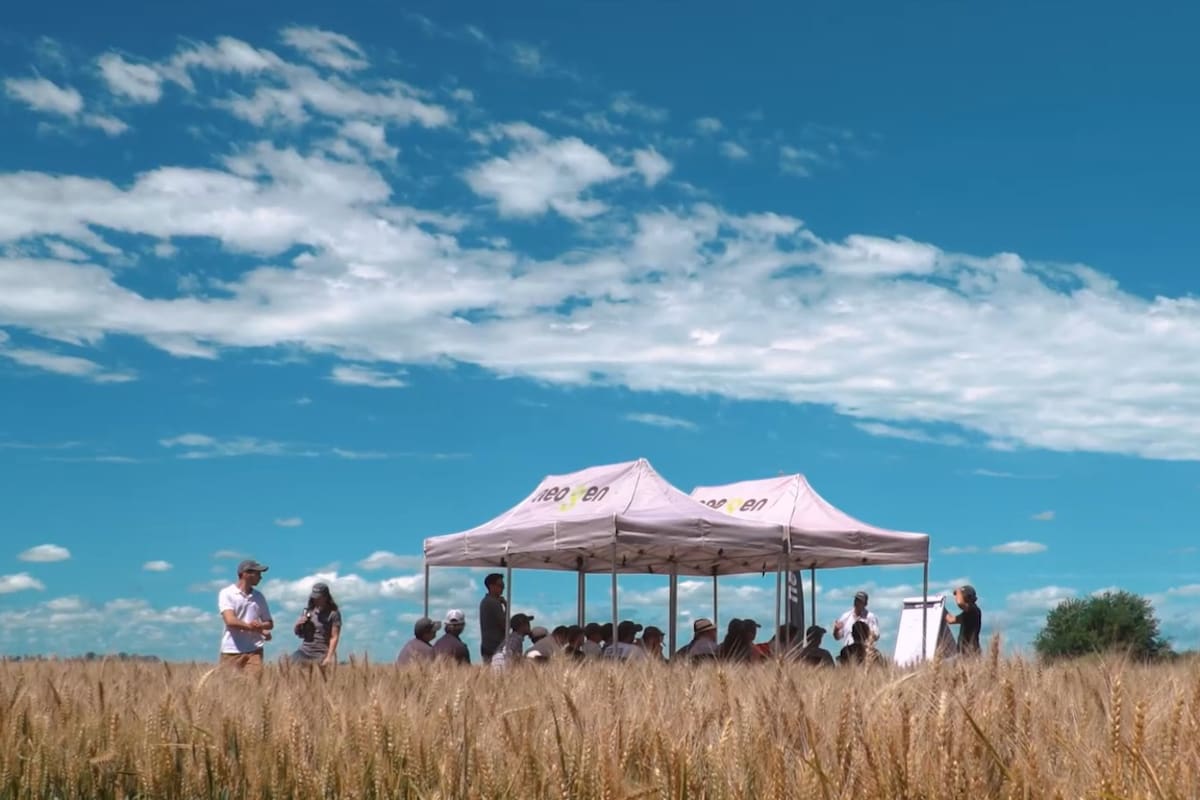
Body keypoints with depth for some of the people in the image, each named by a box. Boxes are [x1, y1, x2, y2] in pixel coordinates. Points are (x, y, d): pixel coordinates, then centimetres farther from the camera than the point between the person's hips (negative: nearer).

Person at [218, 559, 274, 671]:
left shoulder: (259, 597, 13)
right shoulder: (227, 593, -1)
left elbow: (270, 623, 17)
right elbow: (230, 621, -14)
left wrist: (259, 626, -8)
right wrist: (259, 629, -13)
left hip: (254, 650, 3)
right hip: (231, 651, -3)